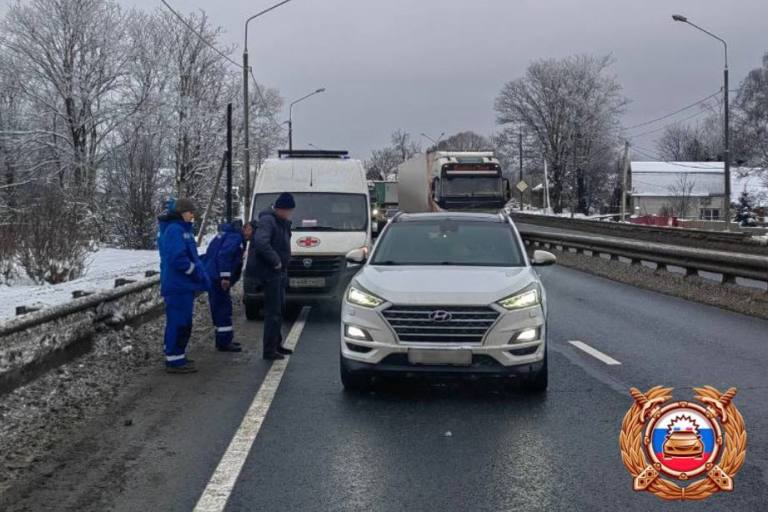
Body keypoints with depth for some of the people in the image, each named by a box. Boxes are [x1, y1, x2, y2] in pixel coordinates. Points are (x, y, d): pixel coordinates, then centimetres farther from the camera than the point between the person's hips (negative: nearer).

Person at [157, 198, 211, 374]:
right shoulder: (175, 230, -15)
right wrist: (199, 274, -15)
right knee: (178, 323, -7)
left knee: (182, 322, 17)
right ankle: (175, 361, -3)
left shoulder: (182, 229, 17)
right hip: (178, 285, -11)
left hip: (183, 285, 11)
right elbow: (178, 258, -24)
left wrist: (200, 273, 9)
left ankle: (177, 357, 25)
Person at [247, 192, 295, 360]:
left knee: (279, 309, 18)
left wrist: (284, 266, 12)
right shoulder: (267, 221, -17)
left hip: (279, 271, 10)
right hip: (269, 271, -10)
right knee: (273, 311, -7)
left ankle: (276, 344, 29)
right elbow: (261, 243, -32)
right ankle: (269, 350, -3)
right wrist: (275, 260, -26)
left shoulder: (283, 222, 13)